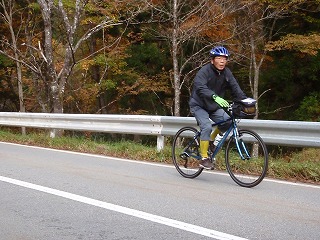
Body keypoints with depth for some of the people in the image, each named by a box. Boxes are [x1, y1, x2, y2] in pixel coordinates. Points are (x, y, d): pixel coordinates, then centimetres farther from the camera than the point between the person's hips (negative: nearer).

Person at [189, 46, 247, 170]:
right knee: (207, 127, -25)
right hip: (199, 105, -6)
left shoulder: (226, 72, -3)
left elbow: (235, 88, -8)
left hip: (214, 107, 6)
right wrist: (215, 97, -55)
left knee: (228, 121, -14)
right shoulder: (204, 71, -22)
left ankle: (212, 138, 14)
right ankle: (204, 158, -16)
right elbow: (200, 87, -39)